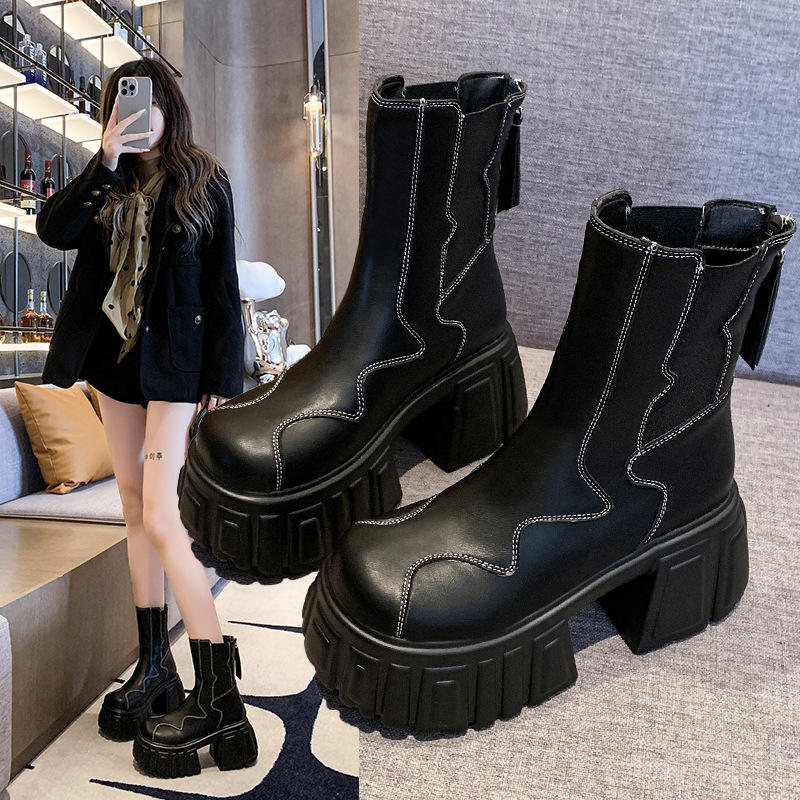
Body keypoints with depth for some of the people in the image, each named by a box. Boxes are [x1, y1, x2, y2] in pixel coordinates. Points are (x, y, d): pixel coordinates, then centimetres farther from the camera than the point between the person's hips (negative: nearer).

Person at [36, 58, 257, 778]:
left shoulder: (203, 180, -1)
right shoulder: (110, 183, 12)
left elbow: (222, 286, -5)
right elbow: (54, 230, -4)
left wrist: (222, 377, -9)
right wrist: (105, 160, -11)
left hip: (173, 360, -6)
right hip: (115, 354, 6)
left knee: (159, 516, -14)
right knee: (134, 507, 7)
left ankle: (219, 694, -6)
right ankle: (155, 668, 20)